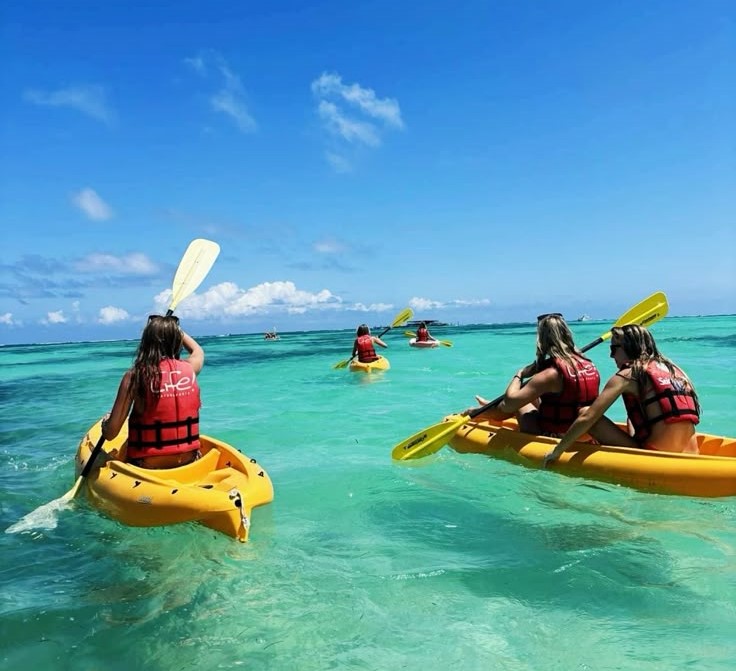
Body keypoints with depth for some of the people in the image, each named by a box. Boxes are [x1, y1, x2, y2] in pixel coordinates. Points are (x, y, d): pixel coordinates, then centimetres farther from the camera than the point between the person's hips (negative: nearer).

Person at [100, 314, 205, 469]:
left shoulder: (134, 376, -10)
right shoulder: (189, 368, -2)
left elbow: (110, 434, -9)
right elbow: (198, 352, 25)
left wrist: (105, 423, 13)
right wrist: (175, 329, 37)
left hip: (147, 467, -3)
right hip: (188, 465, 3)